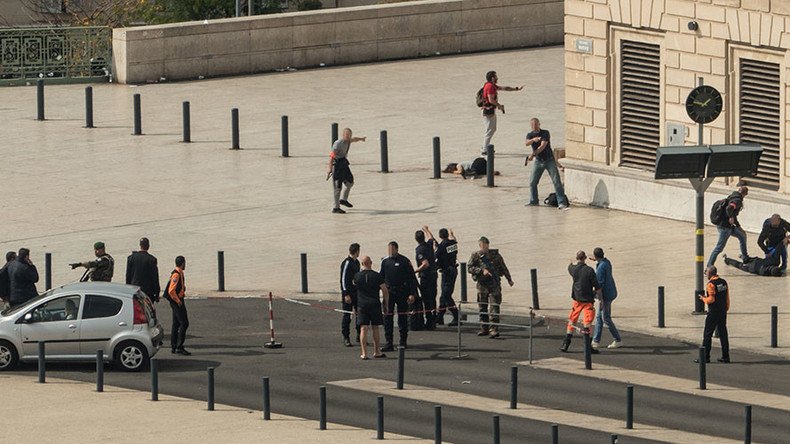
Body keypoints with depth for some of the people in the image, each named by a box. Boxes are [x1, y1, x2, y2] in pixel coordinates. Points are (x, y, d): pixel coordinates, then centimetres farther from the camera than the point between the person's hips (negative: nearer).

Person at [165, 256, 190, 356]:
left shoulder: (180, 273, 14)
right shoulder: (176, 274, -18)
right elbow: (171, 290, -24)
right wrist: (178, 301, -17)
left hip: (178, 301, 11)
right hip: (177, 302, -11)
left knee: (176, 324, 12)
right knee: (184, 323, -11)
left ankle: (173, 347, 16)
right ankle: (179, 347, -13)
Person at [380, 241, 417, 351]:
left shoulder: (404, 261, -5)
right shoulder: (385, 261, 7)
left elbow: (411, 278, -5)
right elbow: (381, 277, 16)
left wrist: (412, 294, -10)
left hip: (402, 292, -3)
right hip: (389, 292, 3)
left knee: (402, 317, 6)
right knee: (388, 317, -5)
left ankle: (403, 341, 19)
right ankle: (389, 343, -6)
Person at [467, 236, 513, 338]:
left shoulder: (495, 255, 5)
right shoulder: (476, 256, 3)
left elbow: (503, 268, 16)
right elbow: (470, 268, -7)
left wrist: (509, 279, 24)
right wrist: (482, 270, -19)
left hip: (494, 284, -2)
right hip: (482, 285, 2)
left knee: (494, 308, -11)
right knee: (482, 308, 8)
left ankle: (494, 329, -15)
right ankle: (484, 329, 20)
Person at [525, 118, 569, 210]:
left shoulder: (545, 133, -8)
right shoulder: (530, 135, 3)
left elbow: (543, 146, -21)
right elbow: (527, 143, -20)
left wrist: (533, 154, -32)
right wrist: (533, 140, -42)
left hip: (549, 160, -4)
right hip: (538, 161, 4)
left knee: (557, 181, -11)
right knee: (532, 182, 5)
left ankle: (562, 203, -15)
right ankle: (533, 201, 24)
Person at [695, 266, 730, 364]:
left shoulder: (711, 284, -15)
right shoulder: (724, 282, 8)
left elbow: (711, 299, -21)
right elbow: (727, 298, 11)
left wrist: (703, 298, -3)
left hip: (713, 313, -7)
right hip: (723, 312, 7)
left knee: (707, 334, 0)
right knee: (723, 334, 10)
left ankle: (705, 357, 0)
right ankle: (725, 357, 10)